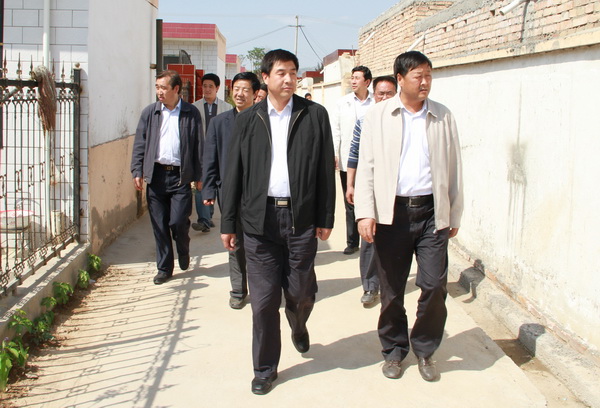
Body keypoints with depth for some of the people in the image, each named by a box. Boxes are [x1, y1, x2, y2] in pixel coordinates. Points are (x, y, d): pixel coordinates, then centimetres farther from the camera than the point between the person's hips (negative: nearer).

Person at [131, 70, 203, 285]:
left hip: (180, 175, -2)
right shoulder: (149, 112, 7)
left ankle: (184, 253, 26)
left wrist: (198, 176, 2)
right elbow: (140, 144, 8)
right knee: (159, 225, 6)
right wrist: (137, 172, -1)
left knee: (178, 222, -5)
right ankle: (164, 267, 19)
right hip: (156, 174, 2)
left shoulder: (191, 113, 2)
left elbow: (198, 145, 4)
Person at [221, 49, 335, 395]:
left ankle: (299, 325, 43)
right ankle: (265, 368, 21)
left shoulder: (315, 115, 3)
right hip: (260, 219, 1)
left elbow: (326, 169, 3)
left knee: (301, 292, 6)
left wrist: (326, 218, -1)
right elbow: (235, 172, 7)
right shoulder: (248, 119, 6)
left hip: (301, 217, 0)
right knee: (264, 298, 4)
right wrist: (228, 222, 5)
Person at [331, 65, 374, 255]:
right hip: (347, 161, 2)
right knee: (350, 204, 8)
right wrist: (333, 154, -2)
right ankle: (352, 242, 18)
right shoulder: (343, 102, 7)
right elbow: (335, 129, 7)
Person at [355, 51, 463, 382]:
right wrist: (365, 213, -9)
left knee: (435, 286, 0)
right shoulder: (378, 116, 2)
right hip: (391, 213, -1)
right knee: (391, 289, 8)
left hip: (432, 212, 1)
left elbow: (453, 168, 9)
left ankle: (425, 350, 22)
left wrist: (455, 215, 8)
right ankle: (394, 350, 28)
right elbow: (366, 167, -1)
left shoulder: (444, 117, 6)